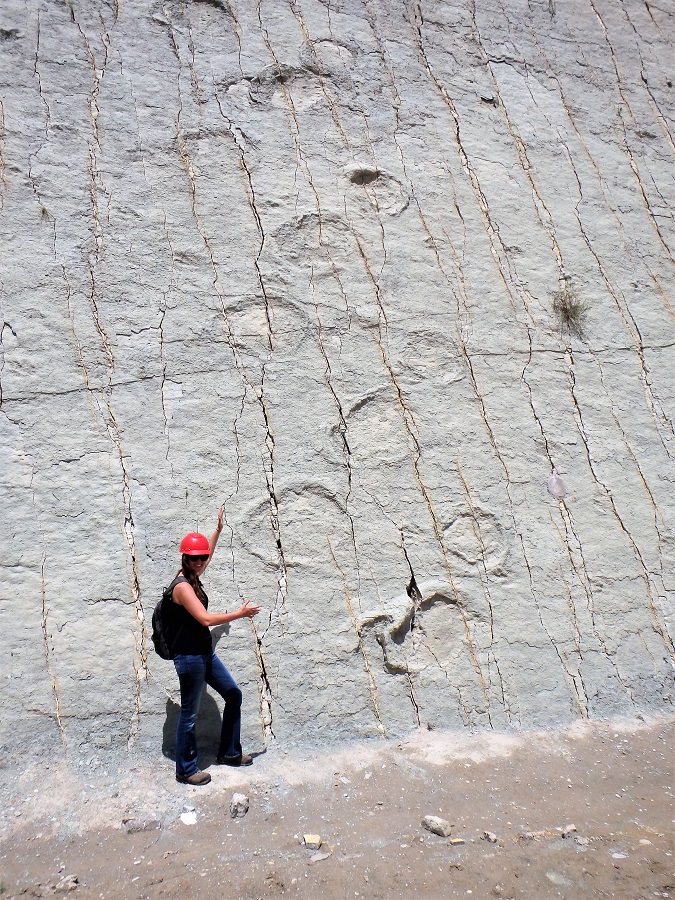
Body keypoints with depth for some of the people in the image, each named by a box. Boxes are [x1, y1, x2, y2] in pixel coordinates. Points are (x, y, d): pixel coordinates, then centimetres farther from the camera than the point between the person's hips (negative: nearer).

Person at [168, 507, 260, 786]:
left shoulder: (192, 577, 5)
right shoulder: (182, 586, -21)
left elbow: (207, 553, 26)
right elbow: (206, 619, -27)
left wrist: (219, 528, 28)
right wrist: (240, 613, -19)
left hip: (205, 653, 10)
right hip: (189, 658, -10)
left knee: (233, 694, 16)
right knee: (189, 714, 5)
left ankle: (229, 753, 31)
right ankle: (185, 770, 23)